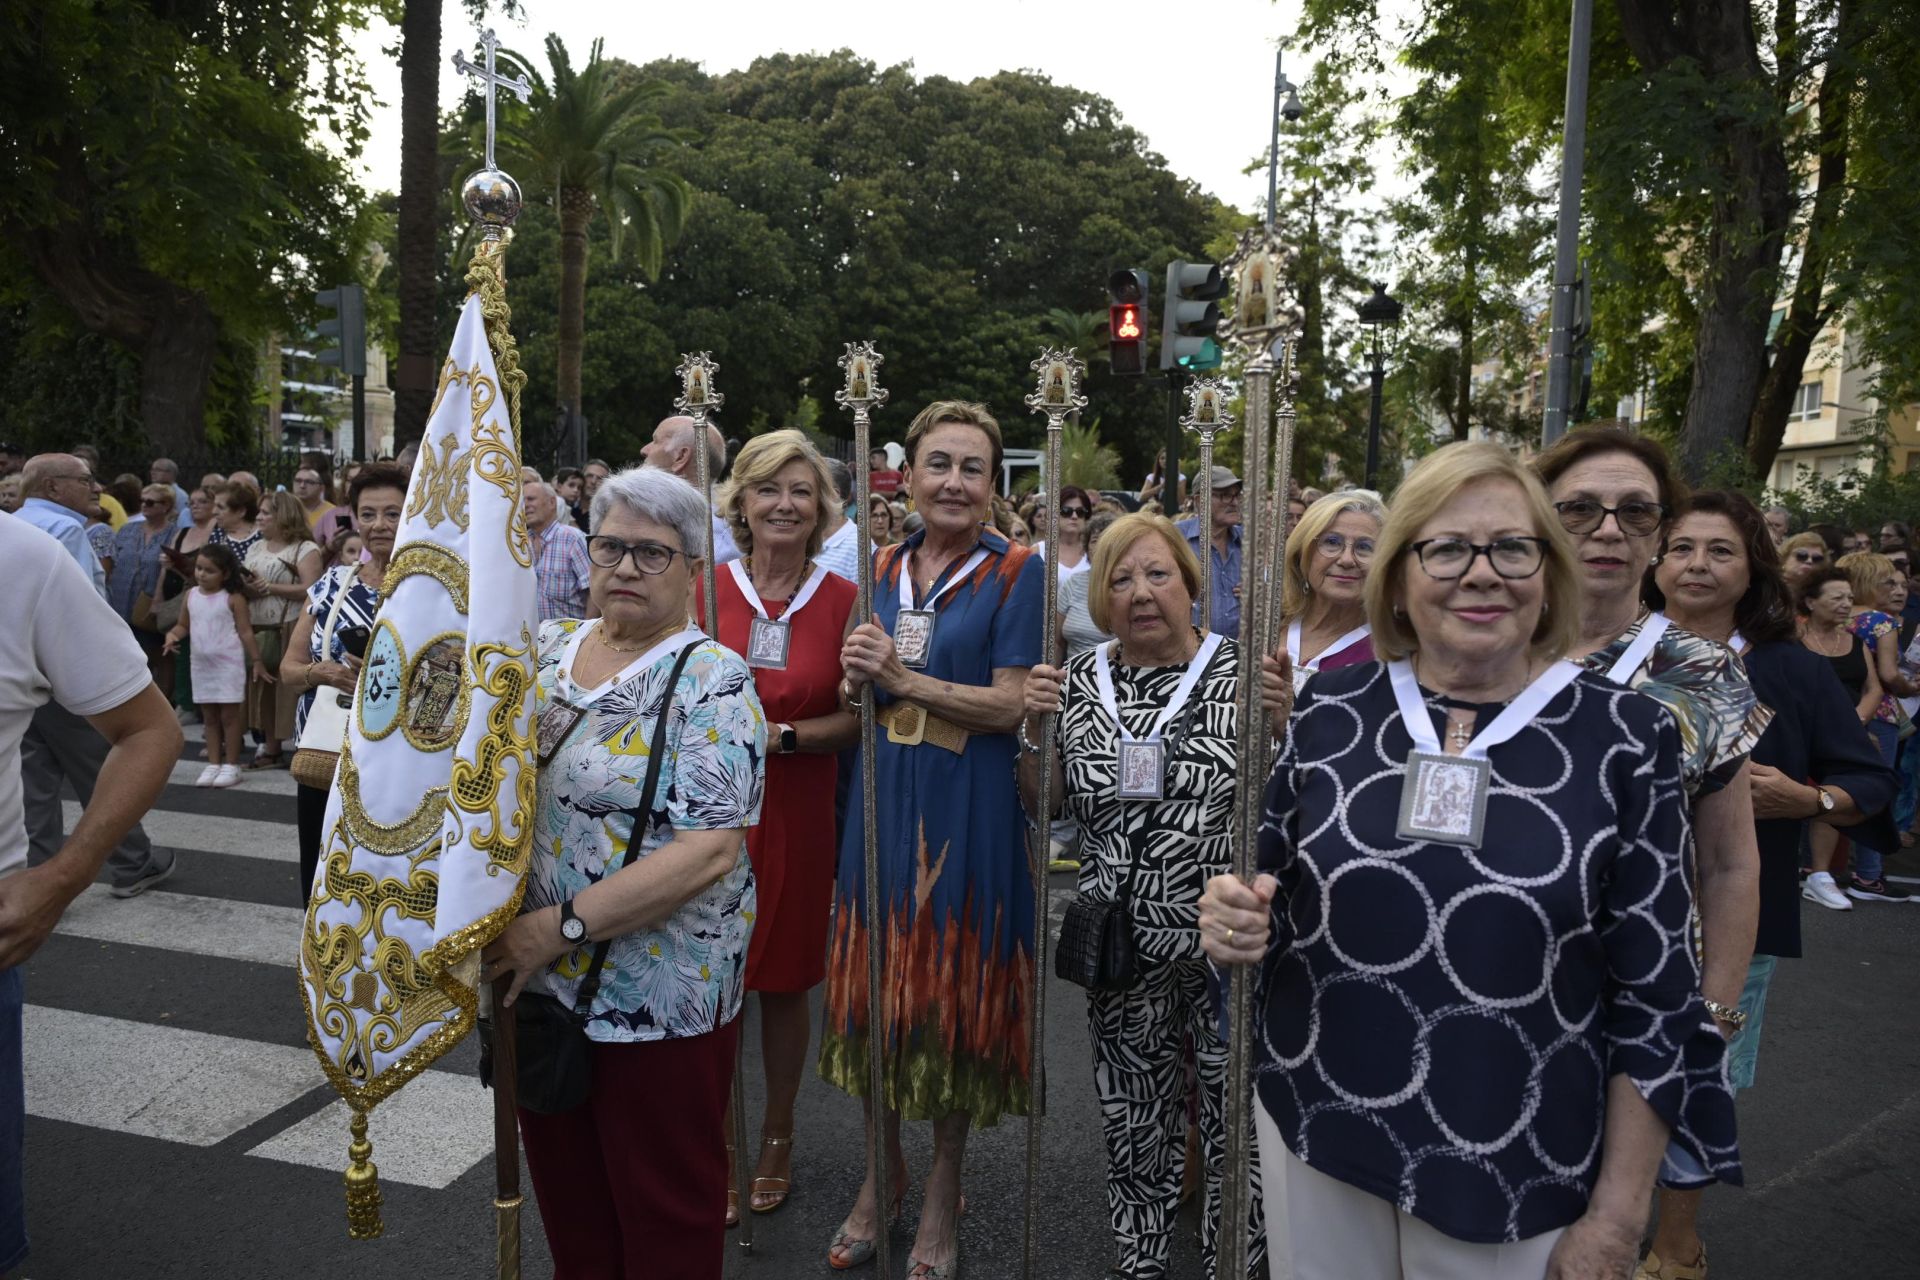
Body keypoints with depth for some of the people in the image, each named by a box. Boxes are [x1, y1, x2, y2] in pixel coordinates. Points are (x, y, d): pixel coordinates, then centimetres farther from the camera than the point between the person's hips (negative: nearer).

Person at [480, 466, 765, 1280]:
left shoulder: (711, 679, -15)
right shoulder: (546, 648, 5)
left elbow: (710, 851, -23)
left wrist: (563, 925, -24)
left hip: (659, 991, -6)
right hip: (535, 975, 6)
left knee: (662, 1210, 11)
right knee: (564, 1186, 23)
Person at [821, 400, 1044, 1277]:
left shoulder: (1017, 572, -7)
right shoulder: (883, 568, 8)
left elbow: (1010, 706, -13)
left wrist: (904, 678, -18)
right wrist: (856, 681, -8)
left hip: (969, 805, -4)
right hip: (884, 797, 4)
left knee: (954, 986, 6)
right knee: (877, 979, 11)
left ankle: (943, 1191, 27)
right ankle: (884, 1169, 33)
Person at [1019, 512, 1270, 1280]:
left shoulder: (1242, 675, -7)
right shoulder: (1077, 680, 2)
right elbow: (1044, 807, 6)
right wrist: (1034, 730, -11)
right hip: (1121, 948, 3)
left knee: (1236, 1118, 7)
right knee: (1132, 1122, 17)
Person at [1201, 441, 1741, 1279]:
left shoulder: (1624, 737, -8)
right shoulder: (1330, 709, -3)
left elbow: (1654, 995, -5)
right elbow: (1270, 896, 7)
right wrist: (1233, 920, -16)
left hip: (1515, 1177, -2)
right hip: (1316, 1132, 2)